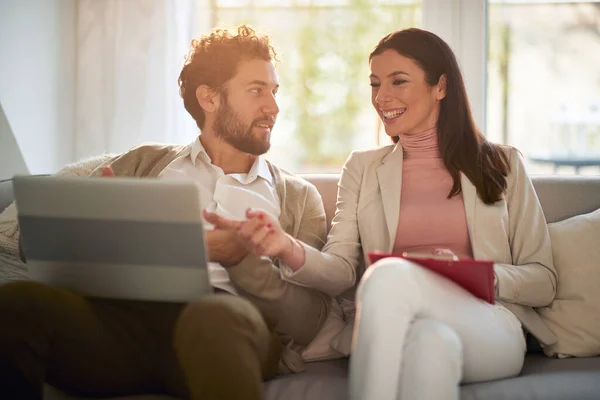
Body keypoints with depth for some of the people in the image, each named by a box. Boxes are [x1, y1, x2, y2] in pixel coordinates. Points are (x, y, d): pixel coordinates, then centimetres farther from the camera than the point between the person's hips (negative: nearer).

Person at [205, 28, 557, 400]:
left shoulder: (502, 164, 15)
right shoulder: (363, 170, 20)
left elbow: (544, 283, 12)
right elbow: (340, 272, 5)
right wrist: (289, 249, -17)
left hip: (491, 329, 0)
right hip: (393, 332, 1)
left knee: (390, 275, -34)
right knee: (432, 341, -39)